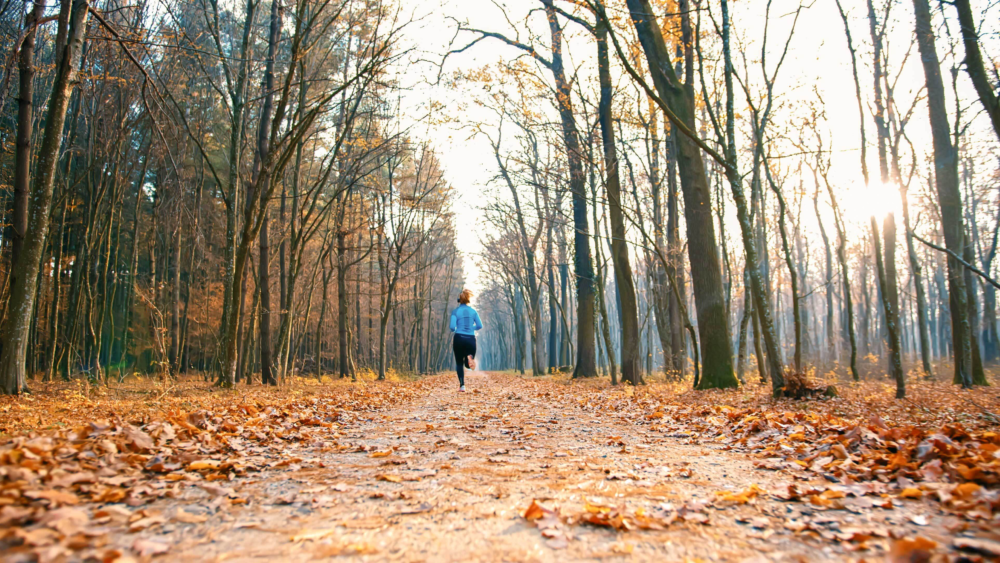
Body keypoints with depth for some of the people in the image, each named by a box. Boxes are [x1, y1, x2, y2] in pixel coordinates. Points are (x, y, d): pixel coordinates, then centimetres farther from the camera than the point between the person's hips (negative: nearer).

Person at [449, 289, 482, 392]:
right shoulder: (473, 311, 5)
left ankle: (462, 385, -2)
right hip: (471, 339, 2)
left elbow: (452, 327, -10)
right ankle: (470, 357, -25)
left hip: (459, 339, -2)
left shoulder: (455, 311, -2)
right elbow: (480, 326, 3)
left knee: (459, 363, 11)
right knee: (468, 364, 13)